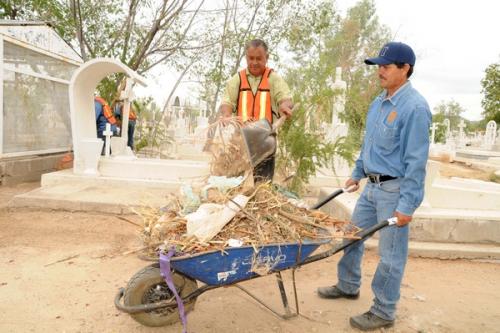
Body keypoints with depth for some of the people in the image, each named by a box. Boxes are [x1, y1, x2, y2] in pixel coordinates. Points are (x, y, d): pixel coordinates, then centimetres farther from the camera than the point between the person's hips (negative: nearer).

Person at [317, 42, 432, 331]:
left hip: (395, 190, -8)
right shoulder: (379, 102, 9)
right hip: (372, 186, 9)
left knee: (391, 255, 5)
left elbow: (416, 161, -19)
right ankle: (348, 286, 39)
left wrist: (408, 205, -20)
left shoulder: (415, 107, -17)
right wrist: (357, 174, 23)